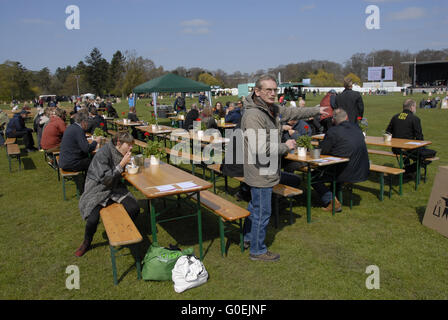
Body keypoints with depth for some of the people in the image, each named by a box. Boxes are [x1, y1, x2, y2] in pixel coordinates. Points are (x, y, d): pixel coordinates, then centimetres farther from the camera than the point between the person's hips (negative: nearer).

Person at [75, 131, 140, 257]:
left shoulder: (121, 154, 1)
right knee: (92, 219, -24)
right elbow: (106, 179, -26)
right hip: (98, 189, -6)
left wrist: (130, 164, 0)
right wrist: (122, 164, -28)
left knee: (134, 208, -13)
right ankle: (86, 243, 10)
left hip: (115, 188, 6)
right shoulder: (102, 154, -22)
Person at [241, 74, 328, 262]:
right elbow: (260, 150, -31)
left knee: (255, 206, 24)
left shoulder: (272, 109, 6)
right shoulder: (253, 115, -25)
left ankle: (248, 237, 44)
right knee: (262, 212, 3)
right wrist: (285, 147, -19)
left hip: (266, 172, 10)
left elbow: (292, 112, 25)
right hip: (260, 173, -10)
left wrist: (317, 111, 29)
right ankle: (257, 250, 22)